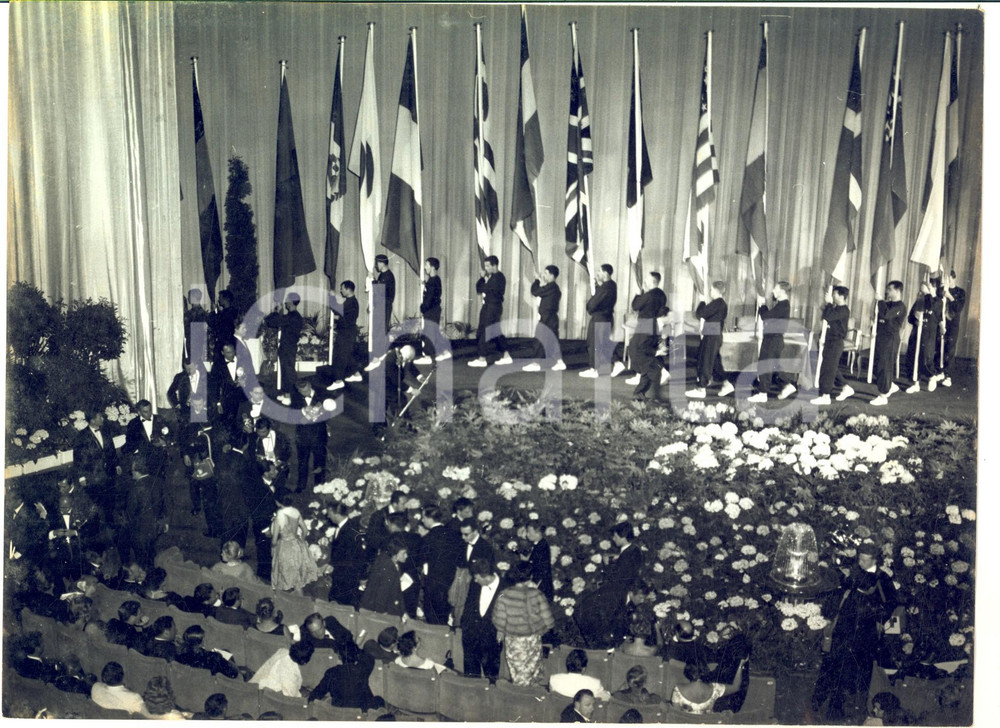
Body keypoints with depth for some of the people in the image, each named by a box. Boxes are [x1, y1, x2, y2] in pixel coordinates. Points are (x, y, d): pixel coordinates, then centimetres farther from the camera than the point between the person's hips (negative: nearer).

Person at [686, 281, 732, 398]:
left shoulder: (717, 303, -16)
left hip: (711, 338, -10)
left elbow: (701, 314, -18)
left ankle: (701, 389, 1)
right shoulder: (723, 304, 14)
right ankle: (726, 384, 16)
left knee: (705, 362, -3)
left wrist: (702, 303, -1)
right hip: (716, 337, 10)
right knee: (715, 362, 16)